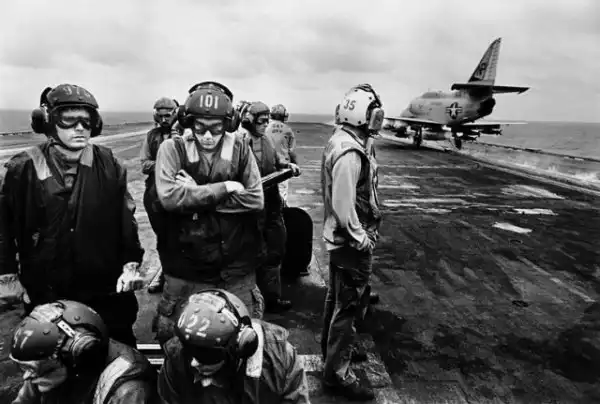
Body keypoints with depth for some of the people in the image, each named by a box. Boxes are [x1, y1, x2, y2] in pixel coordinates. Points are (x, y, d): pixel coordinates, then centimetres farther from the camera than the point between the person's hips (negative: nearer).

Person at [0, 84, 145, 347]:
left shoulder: (108, 165, -3)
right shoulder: (25, 167, -6)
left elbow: (126, 217, 2)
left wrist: (131, 264, -4)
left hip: (106, 289, 1)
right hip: (45, 294, 0)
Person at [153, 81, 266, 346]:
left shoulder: (240, 150, -2)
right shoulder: (172, 149, -7)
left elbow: (256, 200, -11)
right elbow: (169, 197, -21)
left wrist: (196, 194, -16)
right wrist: (225, 188, -19)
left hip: (237, 268, 1)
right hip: (186, 268, -1)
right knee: (174, 336, 15)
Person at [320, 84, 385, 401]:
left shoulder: (340, 140, 6)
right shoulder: (350, 152, -25)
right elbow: (343, 205, -27)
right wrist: (362, 240, -18)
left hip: (338, 236, 10)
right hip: (351, 241, -10)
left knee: (337, 296, 23)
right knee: (349, 306, 2)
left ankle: (331, 347, 43)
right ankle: (337, 373, 17)